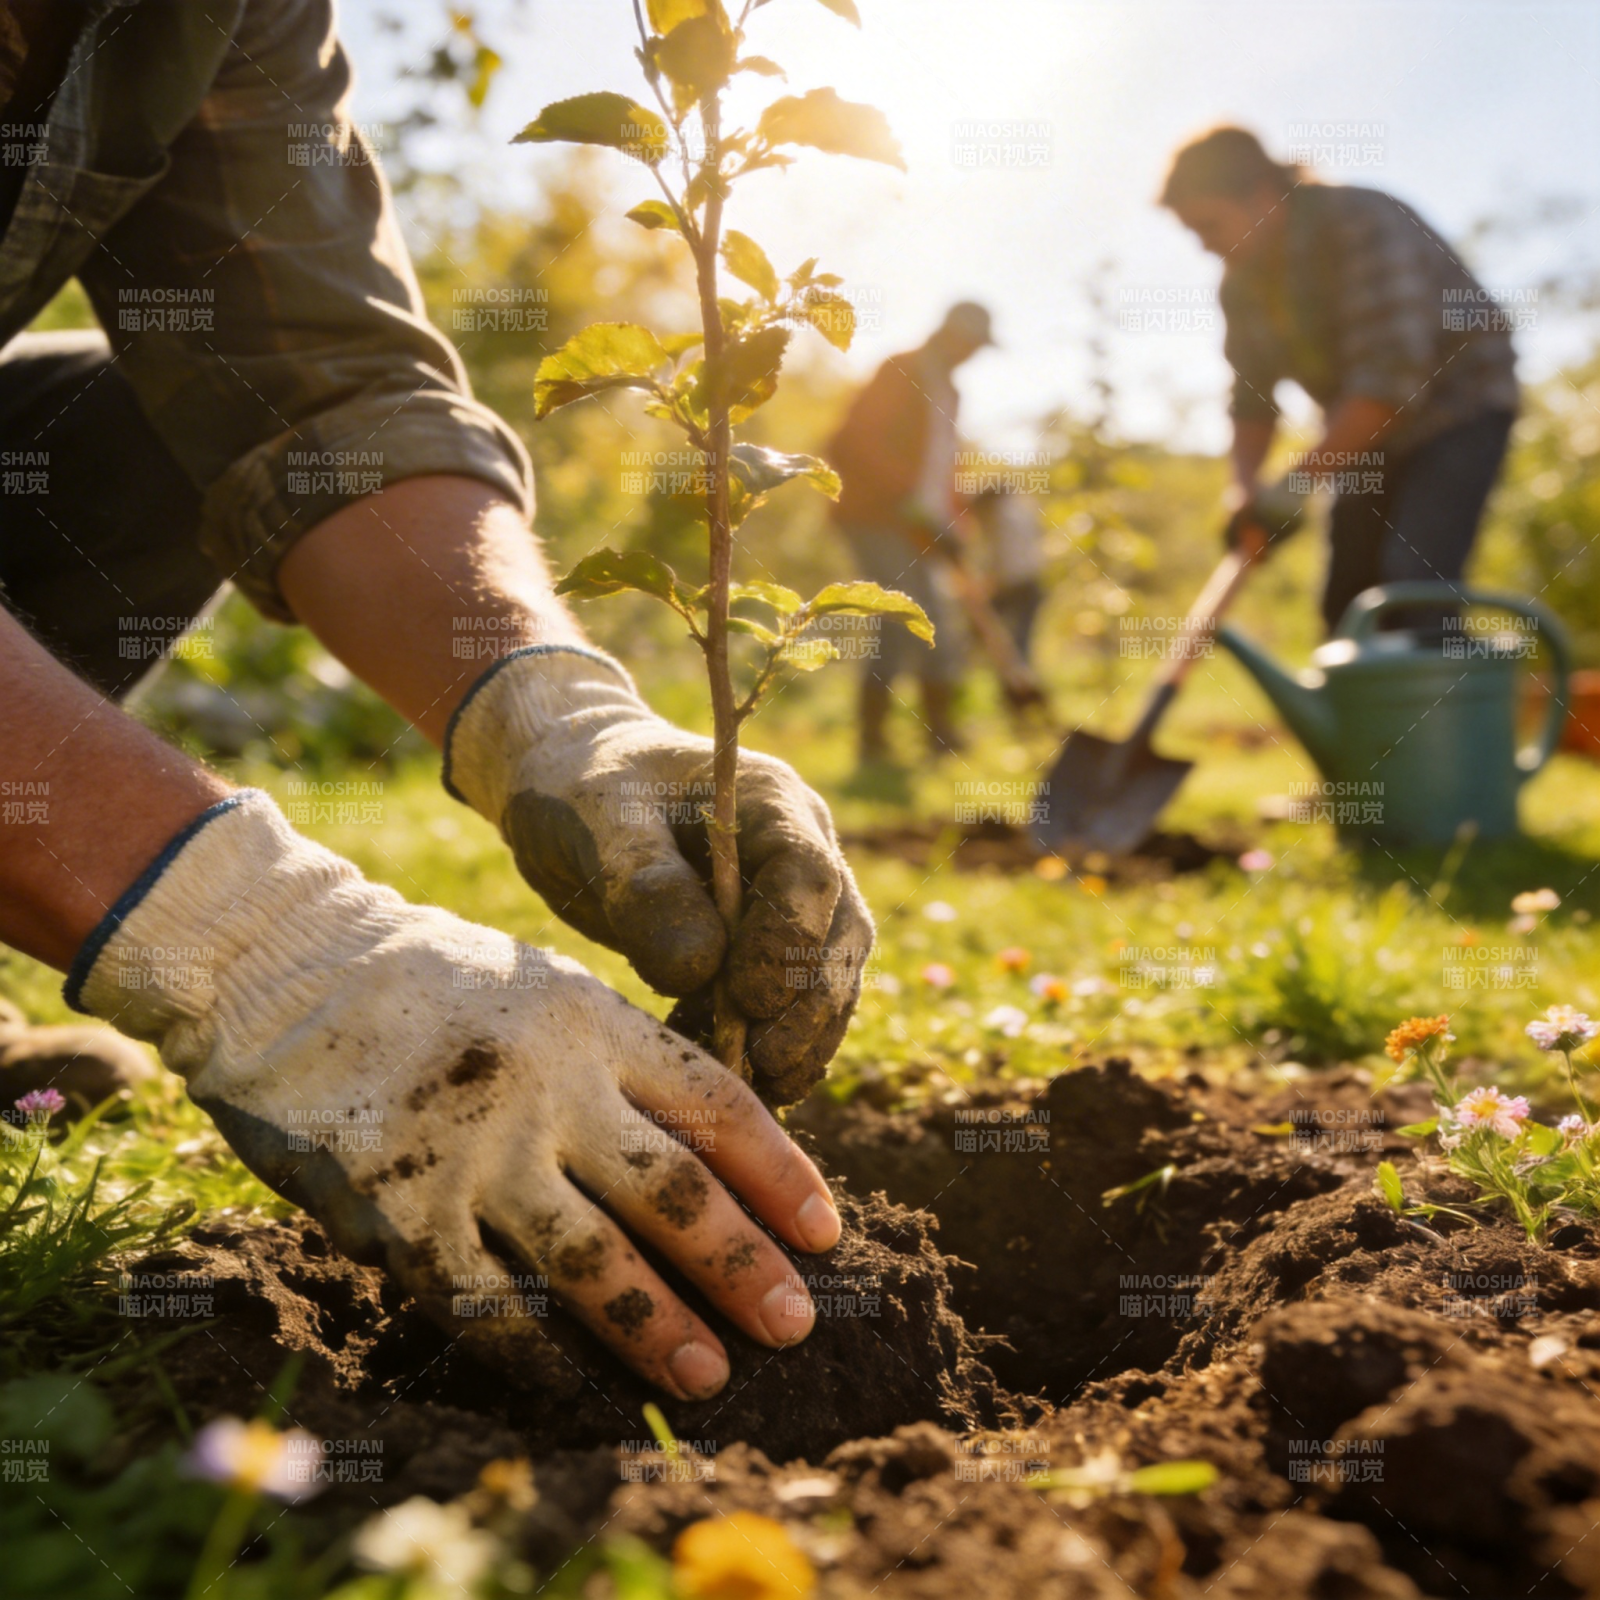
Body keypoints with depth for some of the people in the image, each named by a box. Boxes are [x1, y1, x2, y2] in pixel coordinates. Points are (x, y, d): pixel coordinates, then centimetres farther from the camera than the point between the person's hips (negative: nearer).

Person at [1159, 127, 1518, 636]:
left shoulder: (1361, 225, -24)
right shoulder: (1241, 282, -1)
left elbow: (1390, 375, -32)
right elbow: (1251, 397, 3)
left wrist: (1297, 481, -31)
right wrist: (1244, 484, -16)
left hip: (1458, 403, -7)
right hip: (1370, 433, 8)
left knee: (1412, 582, -23)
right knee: (1347, 600, 4)